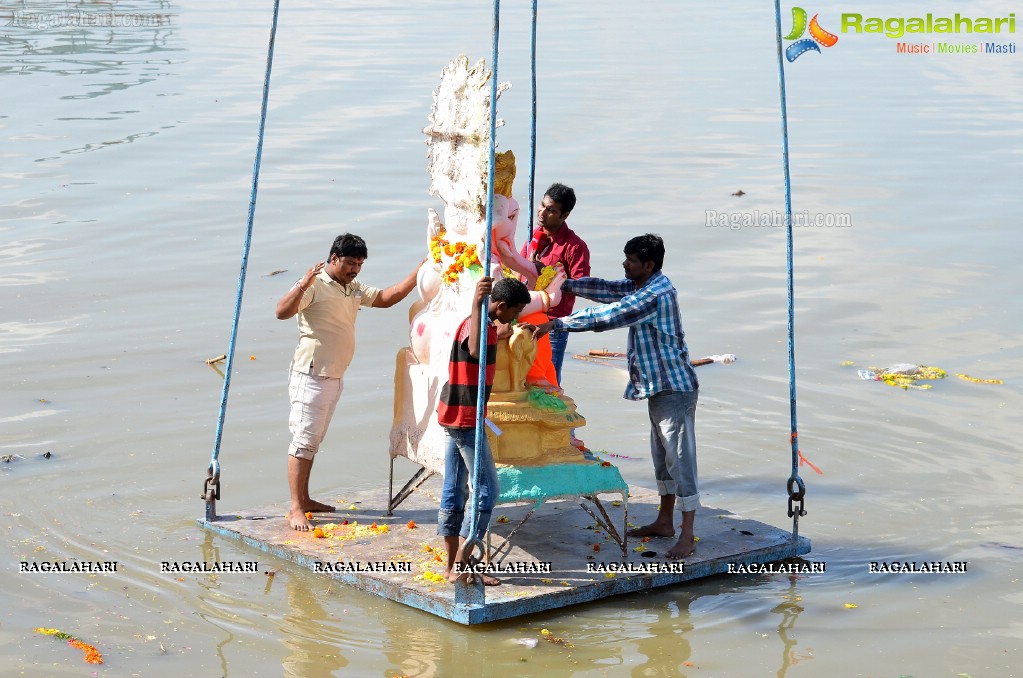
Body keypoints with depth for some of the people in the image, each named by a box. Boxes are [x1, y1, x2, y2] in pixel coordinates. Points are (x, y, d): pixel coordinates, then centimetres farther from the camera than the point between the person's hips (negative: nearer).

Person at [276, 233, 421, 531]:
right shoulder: (315, 286, -12)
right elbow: (282, 312, -24)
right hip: (311, 376, -9)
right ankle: (295, 508, -7)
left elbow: (387, 297, 20)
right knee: (304, 441, -8)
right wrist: (302, 285, -40)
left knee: (313, 441, 15)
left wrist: (420, 271, 13)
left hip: (335, 378, 9)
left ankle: (304, 499, 22)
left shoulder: (354, 289, 15)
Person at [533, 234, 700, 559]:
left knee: (680, 458, -6)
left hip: (675, 388, -11)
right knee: (662, 456, 18)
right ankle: (664, 522, 30)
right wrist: (562, 284, -5)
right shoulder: (640, 285, 8)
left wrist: (556, 323, -26)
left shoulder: (657, 294, -24)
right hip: (658, 386, 11)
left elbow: (606, 316, -28)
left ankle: (687, 536, -1)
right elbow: (605, 289, 8)